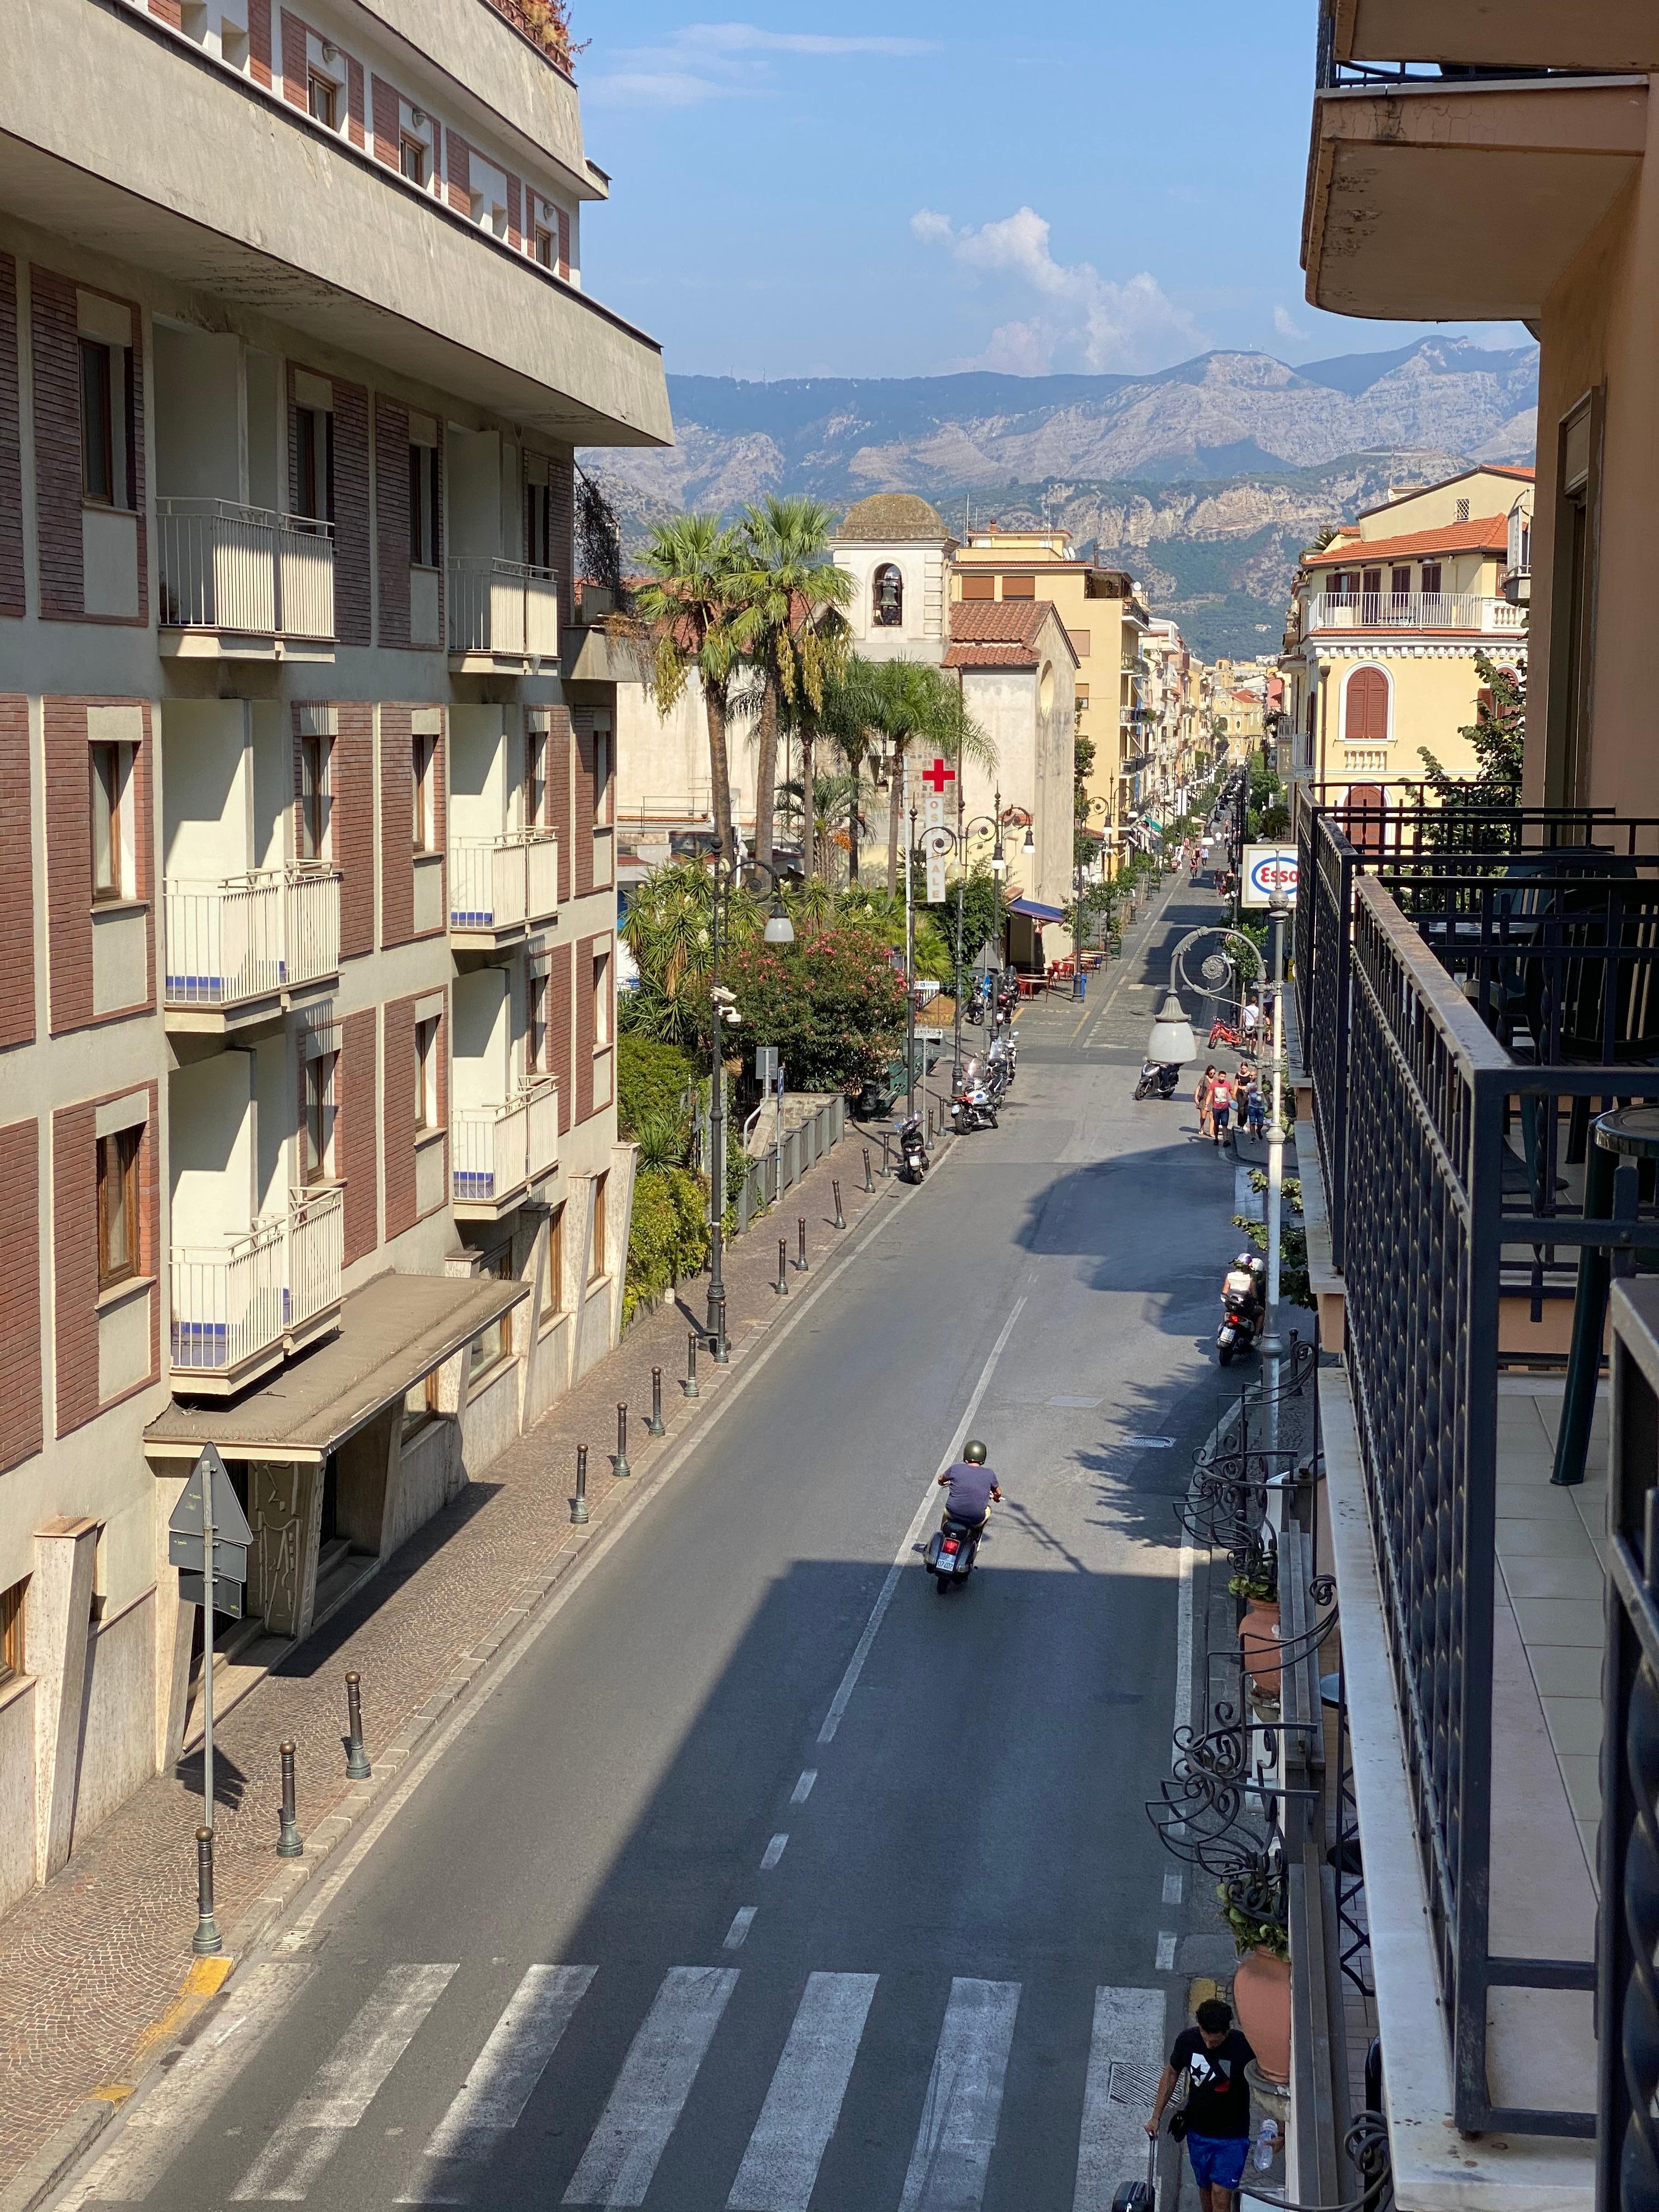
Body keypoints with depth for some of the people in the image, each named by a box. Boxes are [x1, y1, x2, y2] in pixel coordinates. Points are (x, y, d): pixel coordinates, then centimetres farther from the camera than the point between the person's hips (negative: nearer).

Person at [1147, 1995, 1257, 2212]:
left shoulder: (1244, 2046, -23)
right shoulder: (1187, 2039, -13)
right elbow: (1171, 2073, 6)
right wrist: (1156, 2116, 8)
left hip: (1232, 2136, -4)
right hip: (1197, 2131, 4)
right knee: (1205, 2188, 19)